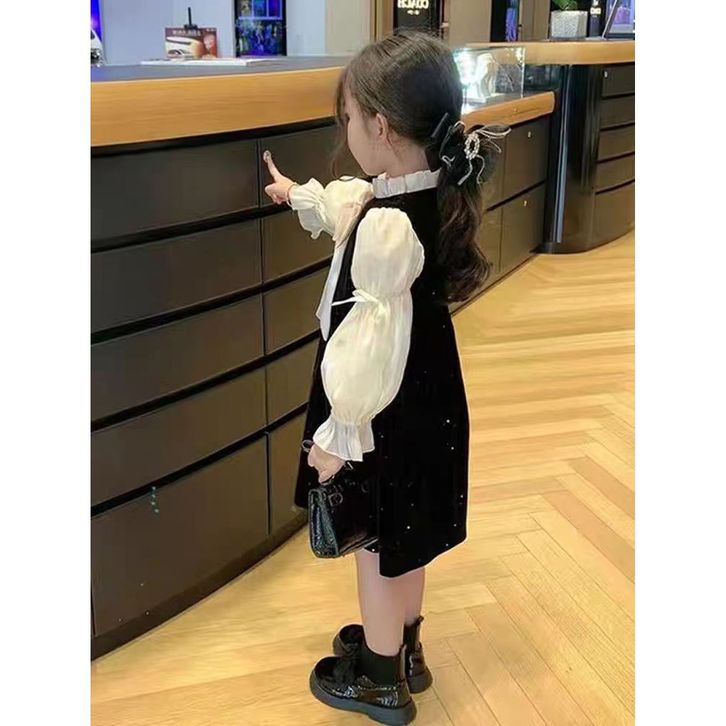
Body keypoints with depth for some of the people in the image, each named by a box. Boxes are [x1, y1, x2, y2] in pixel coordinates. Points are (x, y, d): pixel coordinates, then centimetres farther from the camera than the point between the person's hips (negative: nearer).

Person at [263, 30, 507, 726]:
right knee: (401, 539, 25)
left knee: (377, 543, 11)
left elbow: (372, 341, -28)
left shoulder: (386, 226, -30)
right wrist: (299, 196, 38)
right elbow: (351, 206, 21)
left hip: (386, 415, -9)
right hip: (427, 399, 9)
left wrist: (338, 433, -17)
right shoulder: (434, 193, -1)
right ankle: (402, 646, 46)